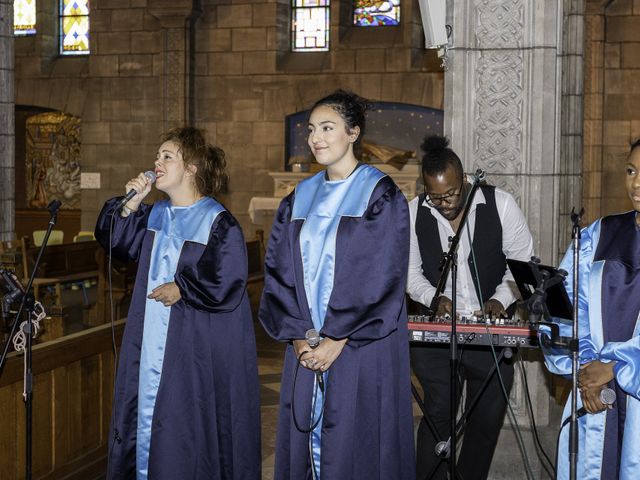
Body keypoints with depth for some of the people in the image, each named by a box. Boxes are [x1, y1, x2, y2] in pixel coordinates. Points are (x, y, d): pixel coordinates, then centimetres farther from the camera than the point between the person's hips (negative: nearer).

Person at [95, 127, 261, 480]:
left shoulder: (217, 222, -11)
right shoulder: (155, 215, 11)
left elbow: (227, 282, -17)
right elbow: (117, 243, 9)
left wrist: (180, 289, -10)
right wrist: (132, 202, -2)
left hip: (194, 348, -7)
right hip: (151, 342, 7)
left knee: (186, 423, -1)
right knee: (145, 413, 12)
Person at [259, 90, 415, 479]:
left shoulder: (381, 196, -5)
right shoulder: (300, 199, 11)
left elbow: (383, 277, -11)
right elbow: (279, 272, 7)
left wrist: (338, 339, -15)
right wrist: (298, 336, -6)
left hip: (362, 349, -5)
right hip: (306, 347, 5)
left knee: (356, 447, -1)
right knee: (305, 441, 8)